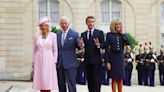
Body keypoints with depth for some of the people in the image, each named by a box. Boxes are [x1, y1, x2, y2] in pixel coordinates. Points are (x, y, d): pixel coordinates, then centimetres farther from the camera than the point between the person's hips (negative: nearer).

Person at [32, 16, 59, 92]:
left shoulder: (53, 35, -1)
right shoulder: (37, 35, 6)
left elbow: (55, 50, 1)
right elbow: (34, 49, 11)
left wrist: (54, 61, -3)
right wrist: (33, 61, 9)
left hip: (48, 61, -2)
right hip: (39, 60, 2)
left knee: (48, 80, -4)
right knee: (40, 80, 2)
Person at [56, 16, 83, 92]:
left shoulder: (74, 34, -2)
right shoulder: (57, 34, 10)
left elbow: (78, 45, -6)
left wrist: (80, 45, -27)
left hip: (70, 64, -4)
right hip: (59, 64, 5)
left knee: (71, 85, -3)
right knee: (61, 85, 12)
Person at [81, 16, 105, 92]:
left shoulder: (100, 32, 3)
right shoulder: (83, 34, 12)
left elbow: (103, 45, -3)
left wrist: (98, 44, -24)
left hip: (96, 60, -4)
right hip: (87, 60, 4)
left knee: (96, 79, -6)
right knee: (89, 79, 9)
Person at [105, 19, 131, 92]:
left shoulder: (122, 35, 8)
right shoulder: (109, 34, -2)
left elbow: (129, 43, -8)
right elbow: (107, 48, -4)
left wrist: (122, 34, -6)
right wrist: (107, 61, -10)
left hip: (120, 57, 3)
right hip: (112, 57, -3)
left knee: (120, 79, 6)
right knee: (114, 78, 0)